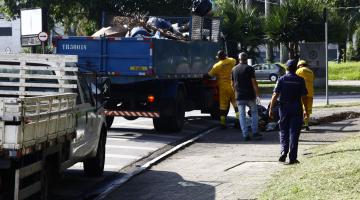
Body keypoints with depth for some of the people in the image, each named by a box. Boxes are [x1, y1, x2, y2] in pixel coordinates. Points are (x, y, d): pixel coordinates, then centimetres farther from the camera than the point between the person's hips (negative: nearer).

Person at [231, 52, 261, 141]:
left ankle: (245, 135, 2)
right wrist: (257, 94, -4)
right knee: (254, 113, 12)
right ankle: (255, 133, 6)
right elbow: (254, 82, -11)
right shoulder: (249, 68, -7)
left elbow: (232, 84, 13)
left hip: (239, 97, 3)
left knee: (242, 115, 6)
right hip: (250, 96, -3)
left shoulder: (234, 69, 7)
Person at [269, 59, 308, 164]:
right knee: (294, 132, 3)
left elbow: (275, 95, -6)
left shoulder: (282, 79, -2)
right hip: (296, 108, 0)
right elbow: (304, 96, -3)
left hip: (284, 108, 0)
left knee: (284, 131, 13)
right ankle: (293, 157, 1)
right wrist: (306, 110, 5)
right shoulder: (300, 80, -1)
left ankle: (284, 151, -6)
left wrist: (271, 109, -3)